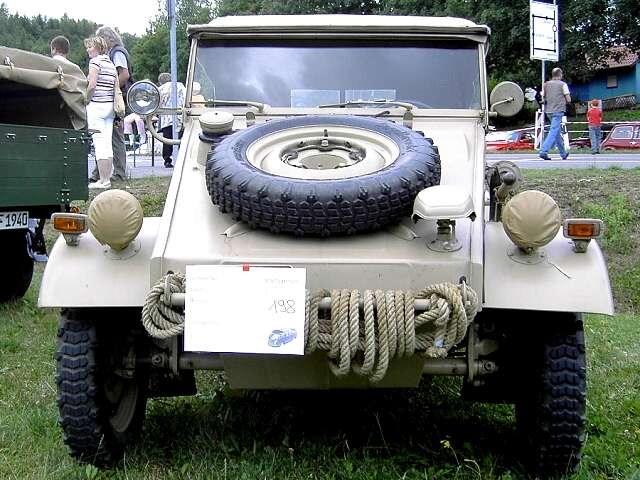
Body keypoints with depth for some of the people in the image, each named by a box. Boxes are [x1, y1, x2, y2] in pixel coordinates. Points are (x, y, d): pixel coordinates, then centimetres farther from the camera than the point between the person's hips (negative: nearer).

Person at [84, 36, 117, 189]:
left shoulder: (95, 61, -7)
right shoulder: (111, 64, 16)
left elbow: (92, 86, -16)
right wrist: (117, 104, 15)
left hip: (96, 105, -8)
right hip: (110, 105, 8)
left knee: (99, 143, -8)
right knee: (107, 143, 8)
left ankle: (103, 181, -9)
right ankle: (107, 179, 10)